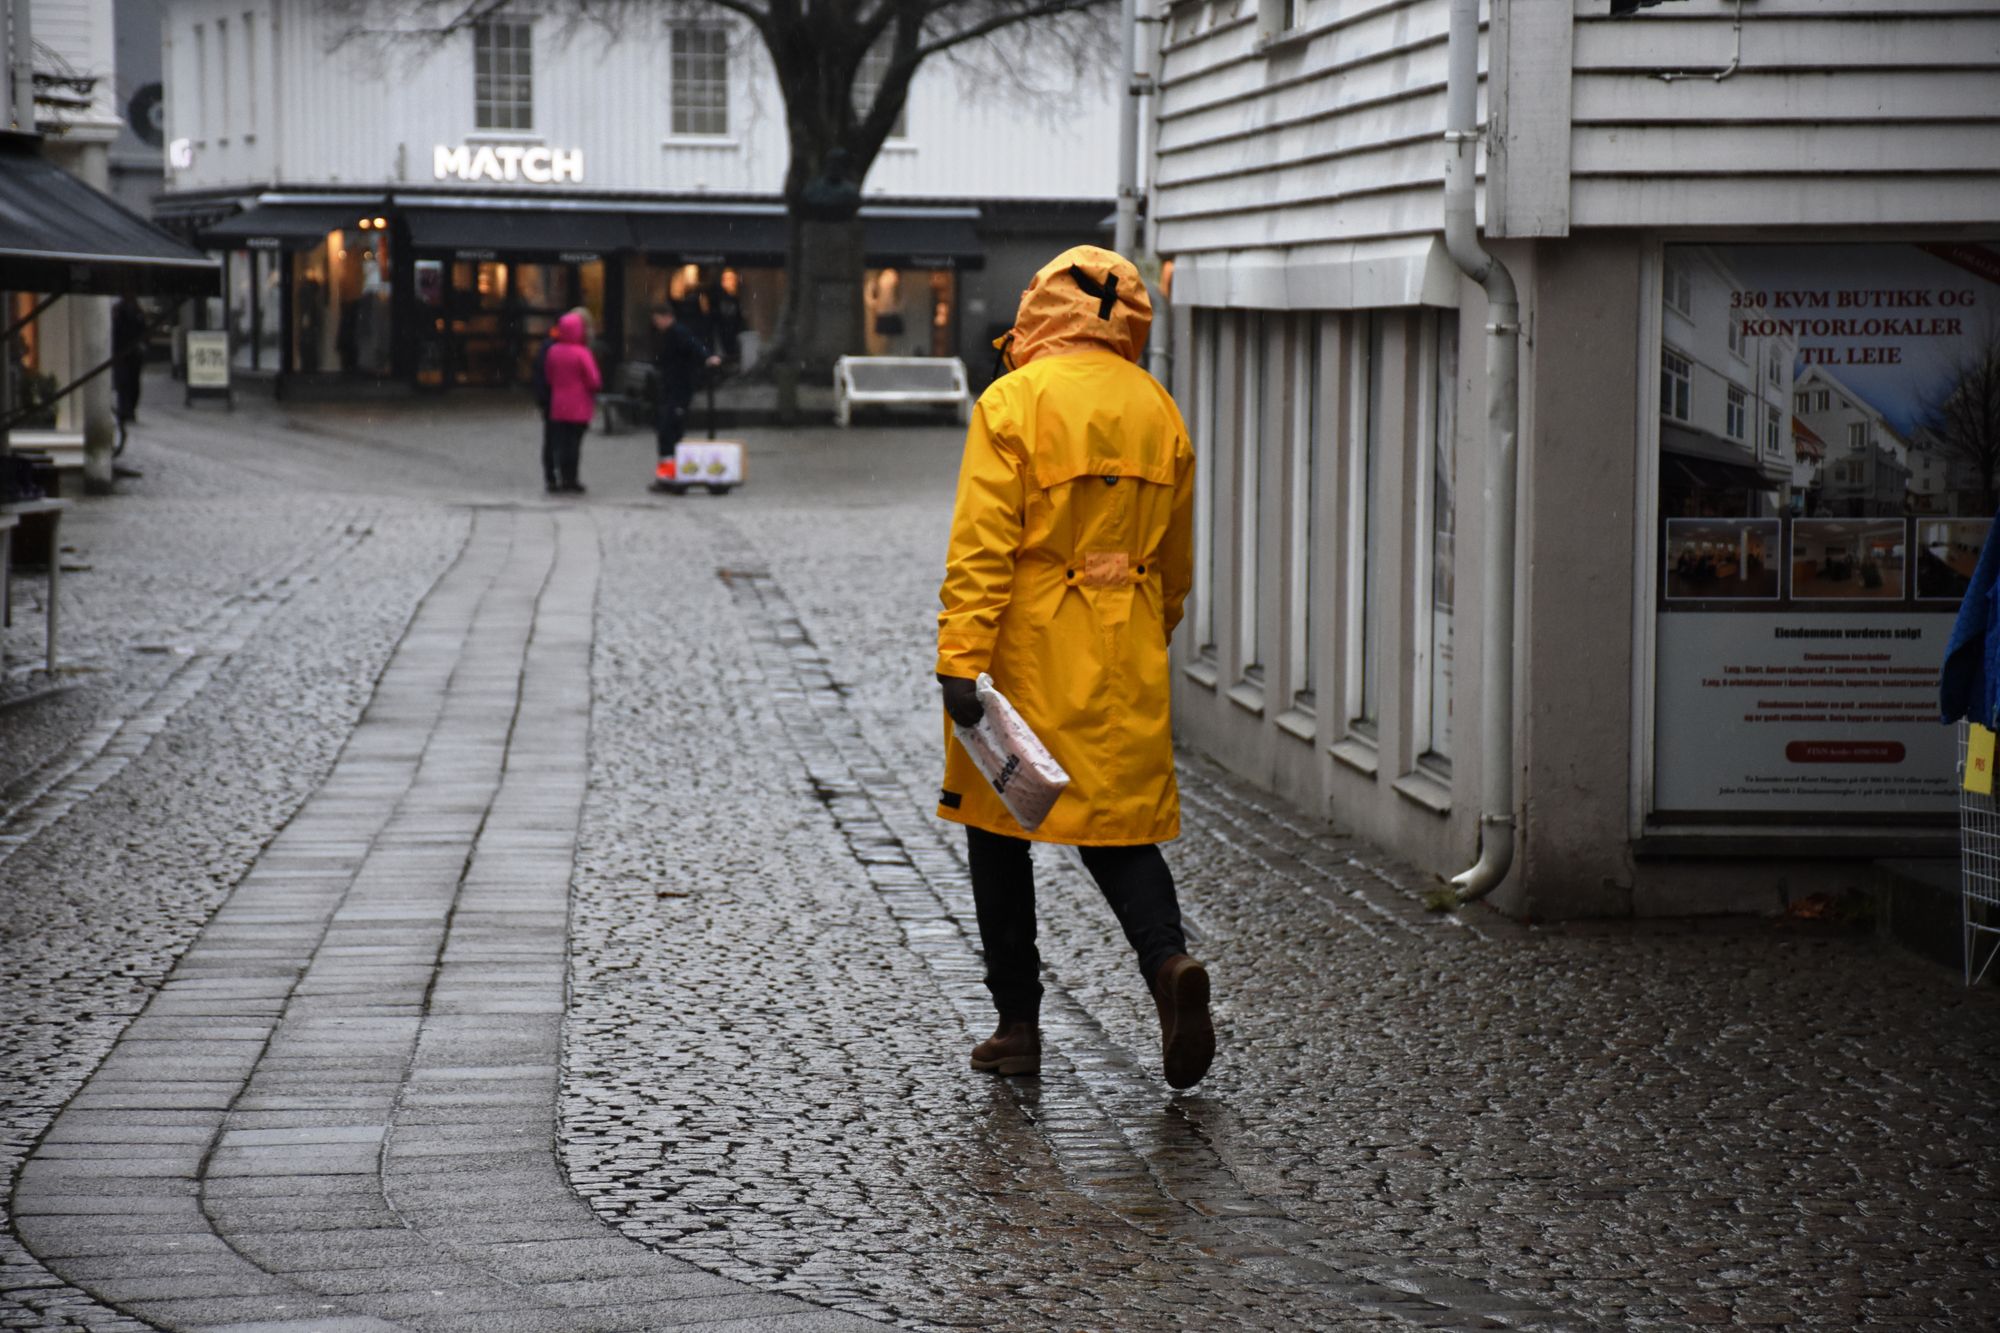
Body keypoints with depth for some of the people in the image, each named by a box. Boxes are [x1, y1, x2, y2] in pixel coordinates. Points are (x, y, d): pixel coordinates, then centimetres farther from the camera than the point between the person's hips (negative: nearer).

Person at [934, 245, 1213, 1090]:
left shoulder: (1013, 402, -9)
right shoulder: (1158, 411, 7)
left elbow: (981, 544, -15)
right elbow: (1175, 560, 15)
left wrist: (960, 659, -17)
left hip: (1027, 652, -4)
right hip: (1123, 660, 4)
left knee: (998, 829, 10)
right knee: (1119, 823, 10)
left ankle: (1018, 1024, 12)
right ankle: (1169, 961, -17)